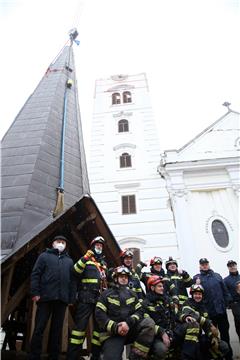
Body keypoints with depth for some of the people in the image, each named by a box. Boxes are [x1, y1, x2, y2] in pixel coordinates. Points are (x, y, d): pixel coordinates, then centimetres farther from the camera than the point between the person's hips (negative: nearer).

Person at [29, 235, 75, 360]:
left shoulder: (69, 261, 17)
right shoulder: (44, 256, 9)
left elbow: (72, 280, 13)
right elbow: (35, 274, 1)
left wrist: (72, 298, 5)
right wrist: (35, 293, -9)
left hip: (62, 299, 3)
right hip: (45, 297, -3)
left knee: (57, 329, 9)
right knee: (39, 328, 1)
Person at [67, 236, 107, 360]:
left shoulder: (103, 263, 21)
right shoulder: (86, 259, 2)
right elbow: (76, 272, -17)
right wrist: (85, 258, -25)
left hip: (101, 299, 6)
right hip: (86, 298, -6)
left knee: (100, 325, 11)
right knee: (80, 325, -7)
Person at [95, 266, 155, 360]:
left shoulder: (132, 294, 14)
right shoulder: (106, 294, 3)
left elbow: (139, 311, 4)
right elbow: (99, 314, -7)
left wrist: (128, 323, -16)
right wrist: (115, 328, -16)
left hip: (130, 329, 4)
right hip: (111, 333, -3)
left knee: (149, 322, -21)